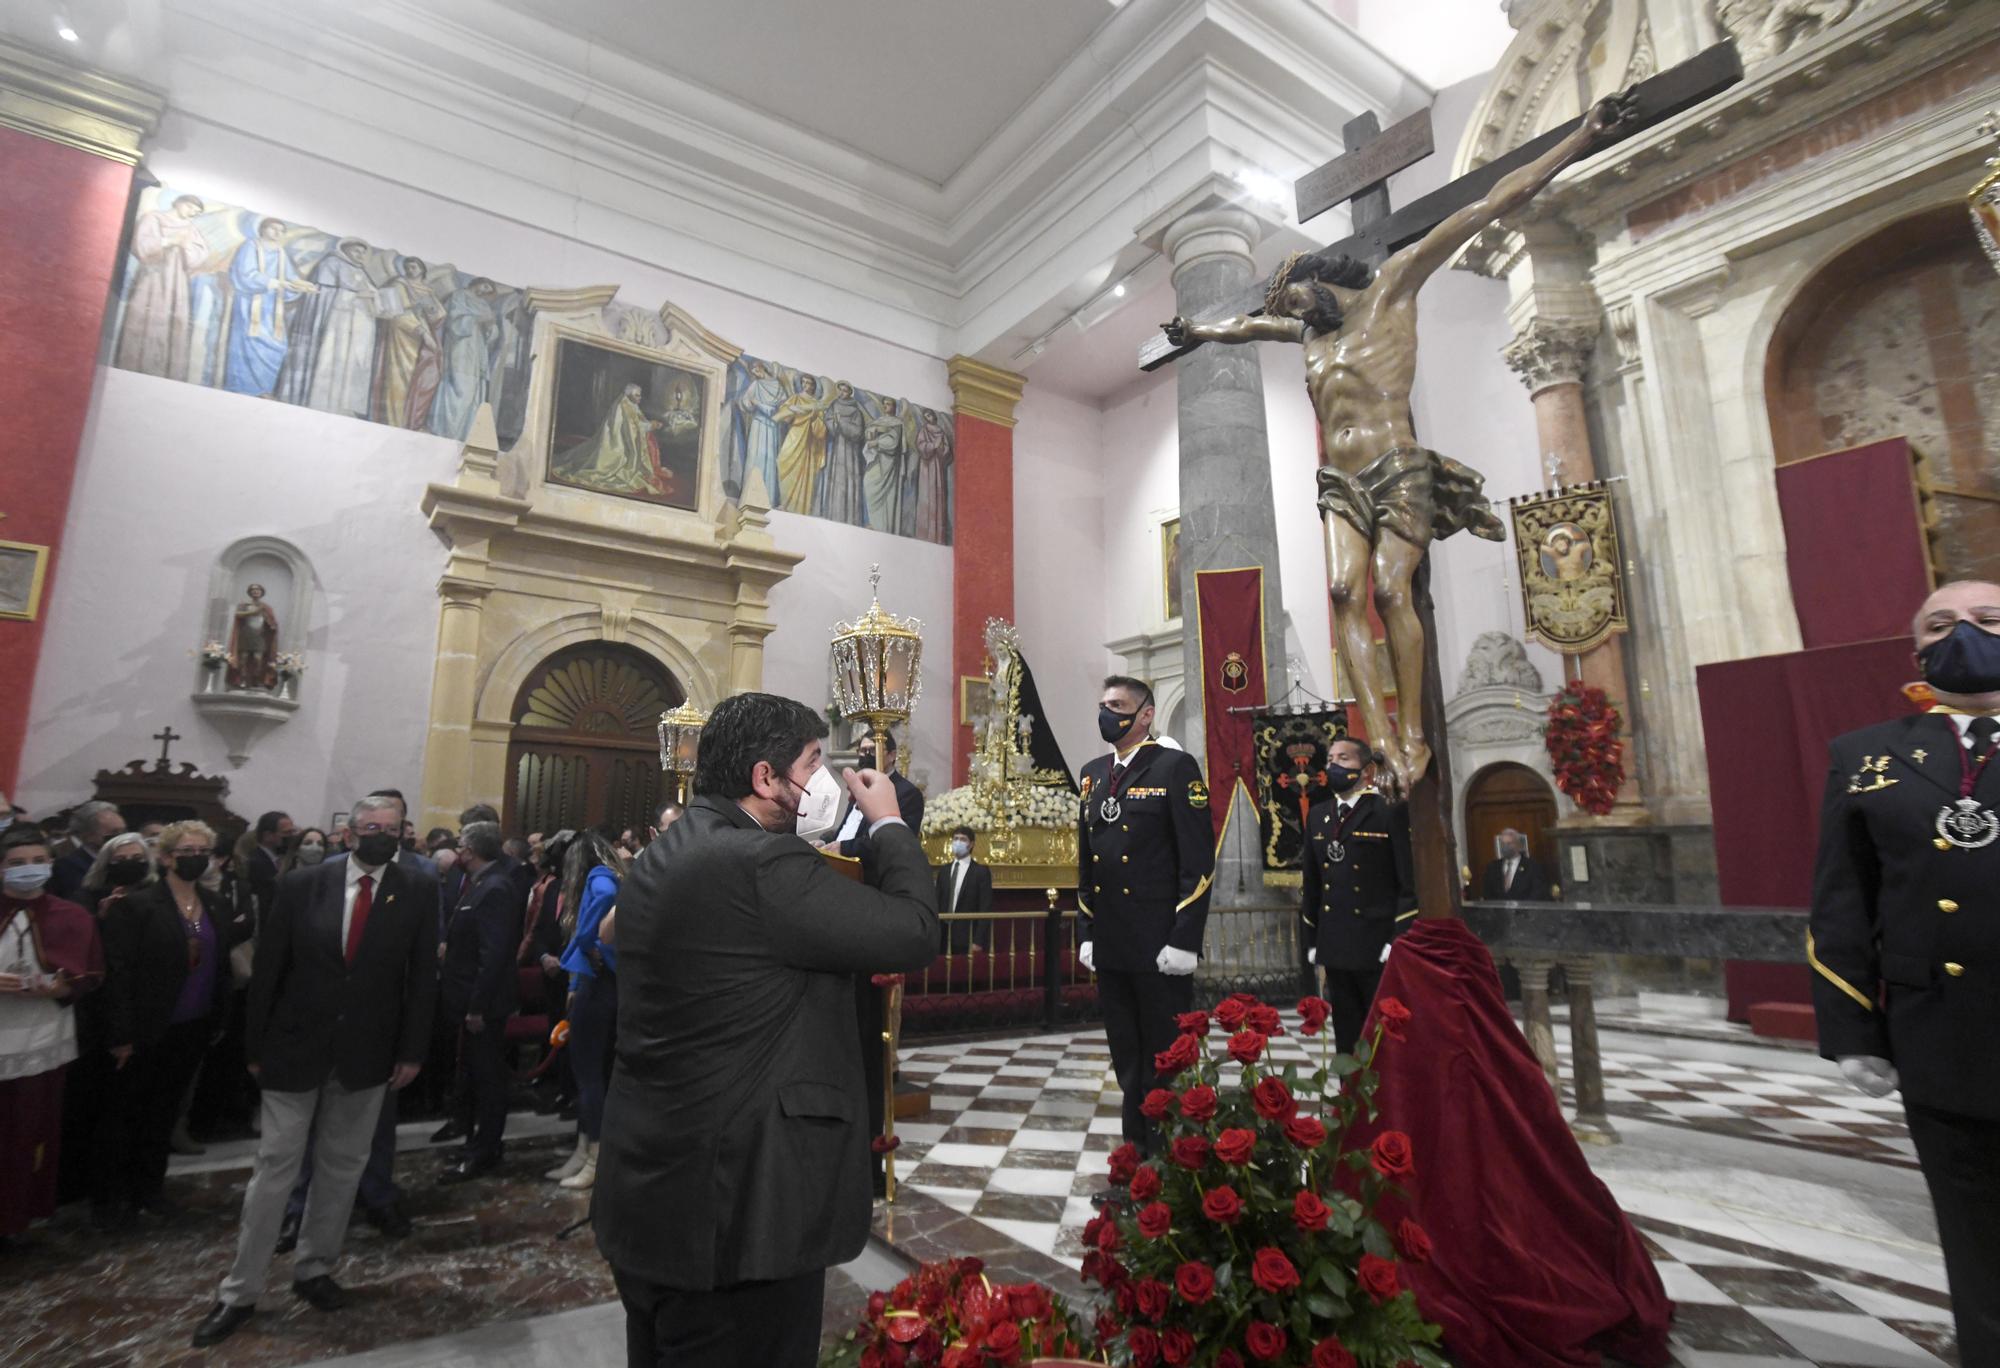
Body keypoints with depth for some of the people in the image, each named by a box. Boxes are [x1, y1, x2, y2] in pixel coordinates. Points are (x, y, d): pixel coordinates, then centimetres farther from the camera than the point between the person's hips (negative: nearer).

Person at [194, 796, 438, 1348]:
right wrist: (256, 1045, 0)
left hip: (366, 1053, 1)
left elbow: (422, 974, -4)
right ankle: (240, 1292, 24)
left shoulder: (418, 891, -7)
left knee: (342, 1167, 14)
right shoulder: (302, 884, -6)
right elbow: (267, 968, -1)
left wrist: (411, 1051, -5)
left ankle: (314, 1269, 33)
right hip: (295, 1047, 0)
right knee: (274, 1166, 8)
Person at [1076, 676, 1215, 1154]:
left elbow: (1199, 859, -11)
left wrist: (1184, 940, -15)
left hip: (1160, 947, -6)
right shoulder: (1092, 774, 12)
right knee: (1128, 1065, 16)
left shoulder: (1175, 767, -7)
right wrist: (1086, 933, 11)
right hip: (1110, 948, 6)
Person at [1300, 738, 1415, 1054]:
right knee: (1347, 1045, 13)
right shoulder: (1318, 816, 12)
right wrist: (1313, 945, 12)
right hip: (1335, 950, 5)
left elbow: (1411, 883, -9)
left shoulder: (1392, 813, -5)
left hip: (1378, 950, -5)